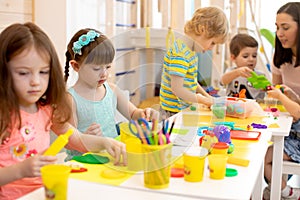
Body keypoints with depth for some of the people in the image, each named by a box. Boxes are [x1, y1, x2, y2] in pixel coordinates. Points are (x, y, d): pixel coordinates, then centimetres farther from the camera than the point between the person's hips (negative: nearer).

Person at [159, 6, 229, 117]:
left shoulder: (191, 47, 7)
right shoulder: (180, 54, -22)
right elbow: (177, 89, -25)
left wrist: (206, 96, 8)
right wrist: (204, 100, -14)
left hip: (186, 106, 9)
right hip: (176, 110, -9)